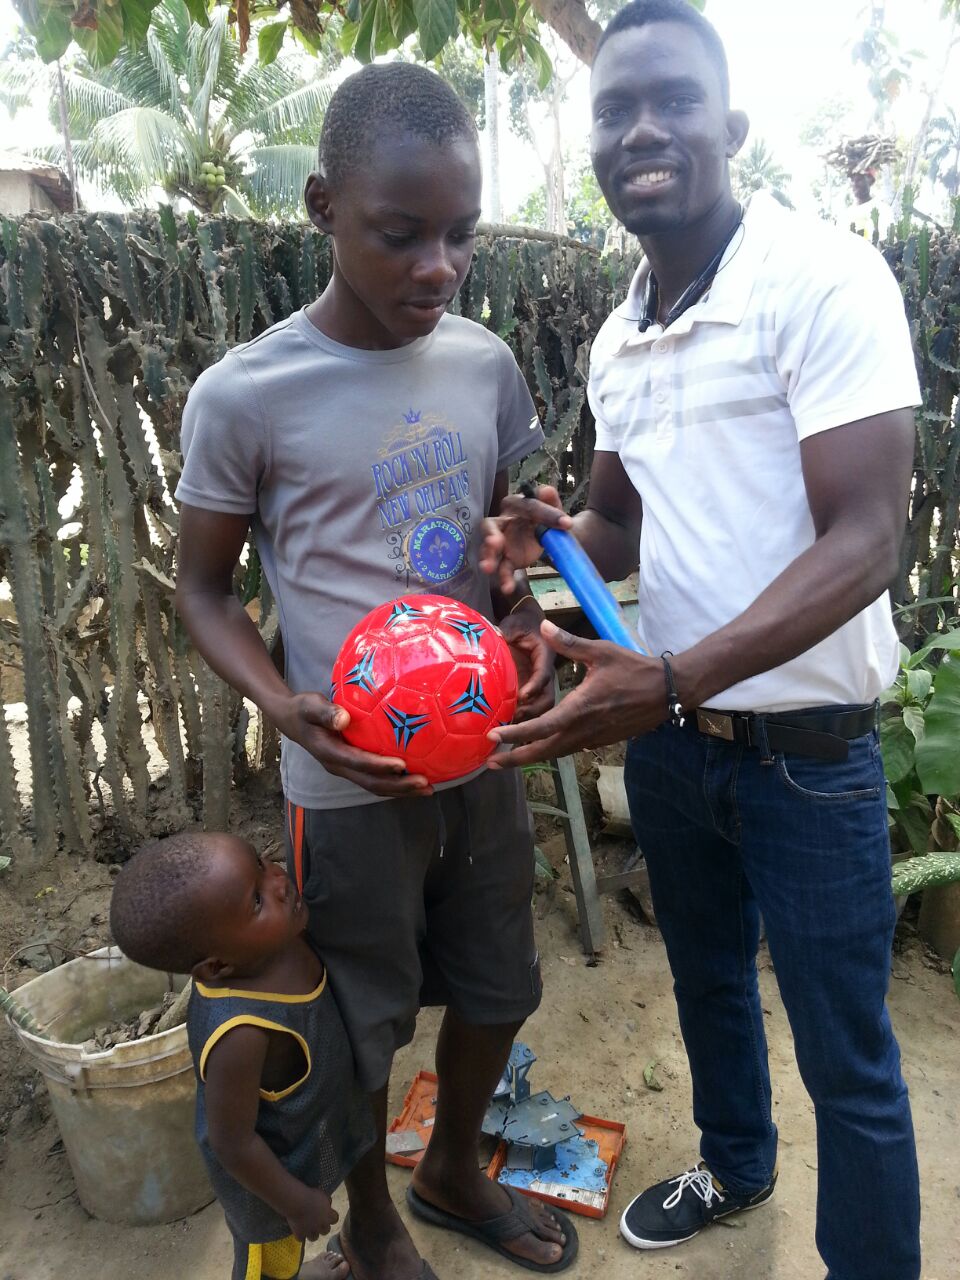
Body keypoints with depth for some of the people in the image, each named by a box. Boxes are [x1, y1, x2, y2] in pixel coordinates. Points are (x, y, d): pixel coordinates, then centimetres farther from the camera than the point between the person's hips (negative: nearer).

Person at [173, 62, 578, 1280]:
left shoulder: (485, 363, -1)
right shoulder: (242, 395, -14)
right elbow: (203, 588, -3)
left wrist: (527, 623, -9)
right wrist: (286, 707, -21)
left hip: (482, 755, 5)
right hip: (349, 779, -4)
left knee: (497, 989, 21)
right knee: (367, 1021, 14)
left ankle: (454, 1170, 52)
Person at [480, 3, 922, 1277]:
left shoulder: (825, 278, -15)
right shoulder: (615, 340, 6)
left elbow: (863, 542, -22)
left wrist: (669, 680, -33)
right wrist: (552, 539, -8)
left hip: (805, 748, -6)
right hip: (669, 736, 7)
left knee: (846, 1059, 9)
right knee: (707, 980, 26)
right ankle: (733, 1164, 53)